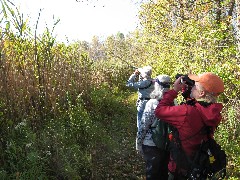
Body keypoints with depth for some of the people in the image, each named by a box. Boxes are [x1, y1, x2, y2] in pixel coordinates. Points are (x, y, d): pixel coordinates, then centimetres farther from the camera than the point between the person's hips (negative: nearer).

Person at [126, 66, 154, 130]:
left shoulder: (145, 82, -21)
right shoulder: (151, 81, 4)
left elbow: (129, 84, -19)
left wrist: (134, 74, -10)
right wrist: (139, 75, 12)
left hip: (143, 104, -9)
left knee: (141, 124, 2)